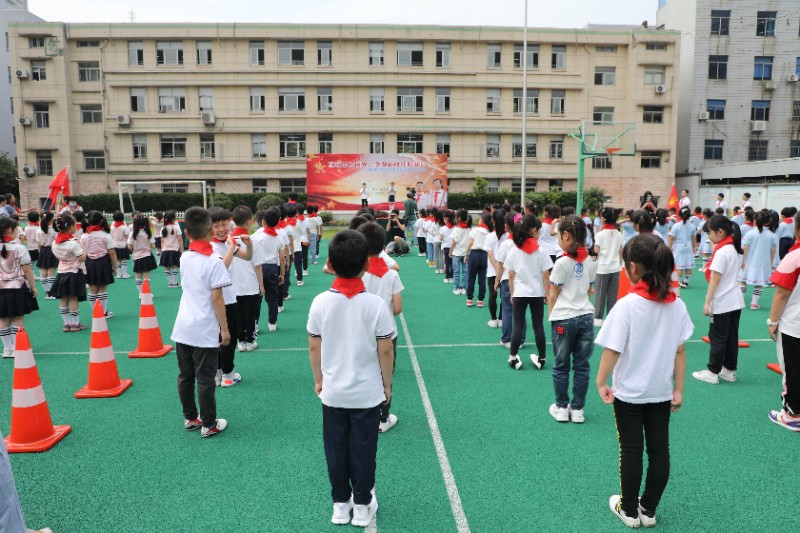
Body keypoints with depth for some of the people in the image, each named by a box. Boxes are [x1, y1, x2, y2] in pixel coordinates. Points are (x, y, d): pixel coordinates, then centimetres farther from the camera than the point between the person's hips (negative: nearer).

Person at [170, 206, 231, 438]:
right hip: (205, 331, -6)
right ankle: (209, 425, 13)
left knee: (185, 376, 16)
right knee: (205, 380, 3)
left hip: (183, 329, 6)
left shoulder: (184, 258, 5)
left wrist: (228, 253, 21)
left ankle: (190, 418, 30)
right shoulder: (214, 260, -14)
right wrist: (225, 328, -9)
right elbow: (216, 298, -16)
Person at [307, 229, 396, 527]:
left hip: (333, 392, 2)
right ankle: (362, 506, 27)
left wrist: (318, 380, 13)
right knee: (363, 450, 13)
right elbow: (385, 350, -10)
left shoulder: (320, 302, -11)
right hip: (367, 392, -2)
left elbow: (314, 348, -2)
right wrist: (387, 384, 5)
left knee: (336, 450, 17)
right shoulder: (375, 304, -17)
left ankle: (340, 504, 31)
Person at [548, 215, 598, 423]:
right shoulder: (591, 262, 3)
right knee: (581, 366, 11)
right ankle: (577, 409, 18)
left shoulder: (562, 263, -12)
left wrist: (552, 316, 6)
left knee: (561, 366, 10)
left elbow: (553, 295, -6)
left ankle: (562, 408, 19)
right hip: (585, 316, 4)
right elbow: (587, 290, 12)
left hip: (563, 319, -4)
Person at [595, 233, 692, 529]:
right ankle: (648, 510, 29)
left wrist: (601, 383, -7)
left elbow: (612, 350, -20)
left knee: (631, 450, 10)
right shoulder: (677, 305, -6)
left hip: (628, 392, -4)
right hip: (661, 391, 4)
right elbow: (680, 351, 0)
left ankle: (629, 510, 27)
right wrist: (678, 389, 9)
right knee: (659, 450, 15)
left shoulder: (627, 305, -21)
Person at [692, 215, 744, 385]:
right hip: (736, 300, 9)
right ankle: (730, 371, 21)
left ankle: (713, 372, 7)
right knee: (731, 337, 13)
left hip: (722, 303, -9)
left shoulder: (722, 252, -18)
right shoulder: (735, 249, 9)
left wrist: (707, 302, -17)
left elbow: (715, 279, -19)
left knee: (718, 338, -1)